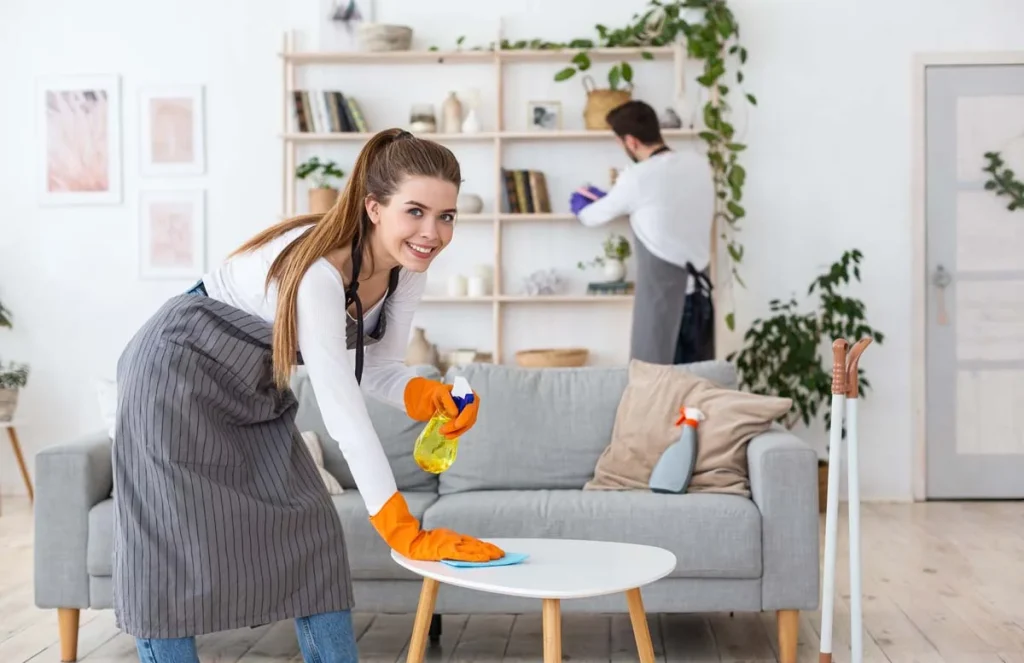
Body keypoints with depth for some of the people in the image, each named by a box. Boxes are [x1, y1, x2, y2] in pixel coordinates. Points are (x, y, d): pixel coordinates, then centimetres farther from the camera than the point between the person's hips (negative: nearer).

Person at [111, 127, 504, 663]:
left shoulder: (408, 267, -12)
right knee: (172, 547, -5)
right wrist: (405, 533, -36)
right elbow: (343, 415, -37)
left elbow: (375, 367, -2)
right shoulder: (317, 272, -36)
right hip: (179, 376, -7)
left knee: (311, 537, 4)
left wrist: (426, 395, -24)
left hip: (259, 396, 8)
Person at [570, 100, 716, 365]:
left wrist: (580, 206, 30)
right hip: (700, 292, 6)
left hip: (662, 295, -6)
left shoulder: (637, 178, -11)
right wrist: (605, 197, 32)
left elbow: (595, 216, 6)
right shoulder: (698, 163, 7)